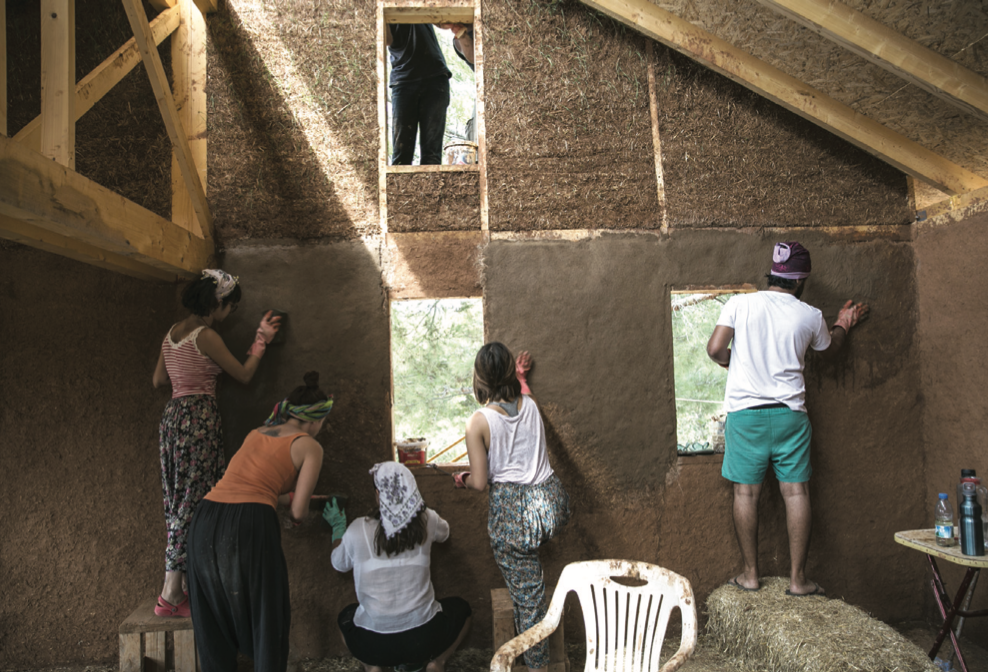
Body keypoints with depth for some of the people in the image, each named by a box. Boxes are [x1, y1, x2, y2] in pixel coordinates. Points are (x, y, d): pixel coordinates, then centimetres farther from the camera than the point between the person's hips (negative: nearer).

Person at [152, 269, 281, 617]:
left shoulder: (173, 333, 13)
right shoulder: (206, 336, -11)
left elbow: (158, 380, 20)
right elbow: (244, 374, -3)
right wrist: (261, 339, 5)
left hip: (173, 415, 9)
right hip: (199, 416, -9)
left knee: (178, 500, 11)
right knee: (193, 501, -4)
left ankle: (184, 586, 17)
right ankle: (171, 595, -1)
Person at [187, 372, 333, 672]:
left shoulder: (256, 433, 23)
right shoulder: (310, 446, 5)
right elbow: (298, 511, -1)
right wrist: (294, 518, 22)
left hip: (205, 520, 6)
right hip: (250, 523, -6)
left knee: (213, 618, 19)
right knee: (267, 619, 9)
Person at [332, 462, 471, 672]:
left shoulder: (358, 530, -11)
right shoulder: (426, 521, -9)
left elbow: (339, 564, 10)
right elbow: (444, 534, 17)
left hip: (372, 644, 1)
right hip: (423, 638, 0)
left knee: (345, 616, 33)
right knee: (461, 608, 29)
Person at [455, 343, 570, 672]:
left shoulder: (478, 422, -11)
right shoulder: (530, 404, 2)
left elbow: (480, 482, -8)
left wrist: (462, 479, 13)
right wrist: (522, 376, 45)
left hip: (512, 513, -4)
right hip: (548, 500, 5)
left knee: (526, 595, 9)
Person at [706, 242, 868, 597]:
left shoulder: (740, 303, -3)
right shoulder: (810, 316, 3)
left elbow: (715, 348, -9)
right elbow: (829, 347, 23)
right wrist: (843, 323, 43)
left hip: (745, 411, 0)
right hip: (789, 412, 1)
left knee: (746, 492, 6)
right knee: (796, 491, 7)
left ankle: (750, 573, 15)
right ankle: (798, 578, 12)